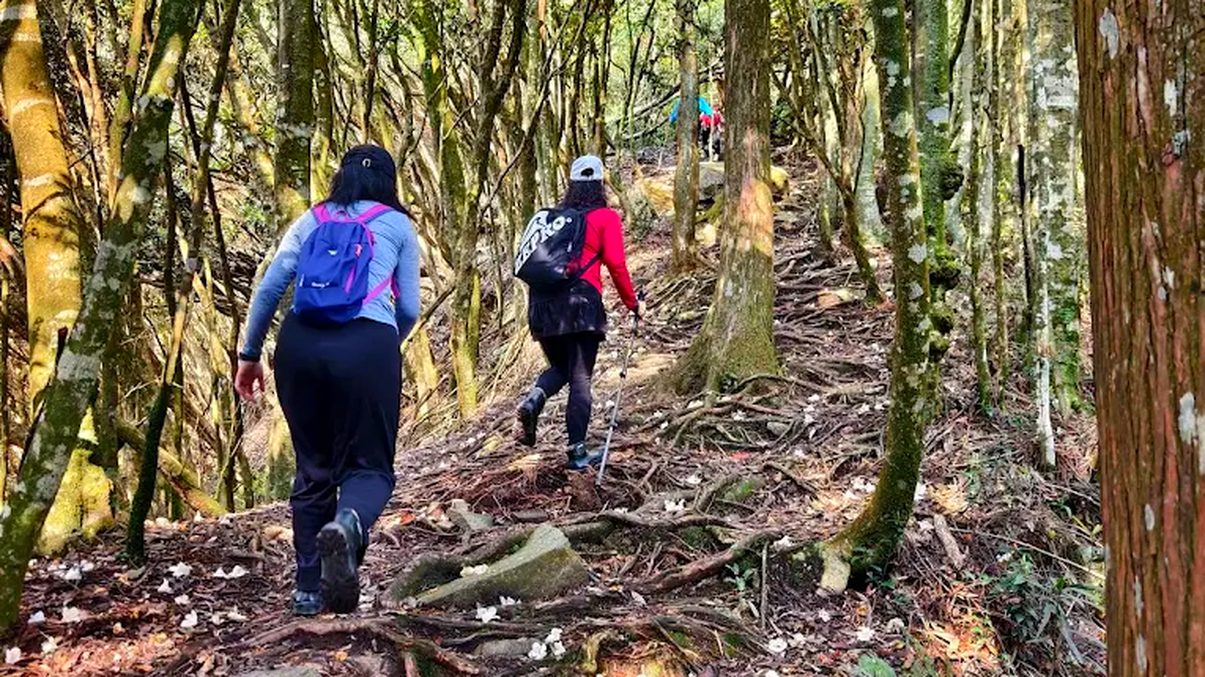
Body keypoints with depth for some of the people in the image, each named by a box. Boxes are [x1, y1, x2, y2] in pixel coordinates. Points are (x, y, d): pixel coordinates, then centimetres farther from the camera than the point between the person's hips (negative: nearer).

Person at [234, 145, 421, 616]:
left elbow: (269, 287, 11)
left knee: (313, 465, 15)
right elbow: (409, 309, 12)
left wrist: (249, 354, 18)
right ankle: (347, 525, -30)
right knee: (369, 464, 5)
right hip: (368, 344, -3)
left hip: (300, 342, 3)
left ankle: (308, 588, 16)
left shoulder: (311, 220, 20)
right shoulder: (398, 225, 16)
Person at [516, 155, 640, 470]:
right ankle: (577, 452, 1)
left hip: (542, 303, 5)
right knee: (580, 378, 1)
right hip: (581, 301, -4)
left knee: (559, 367, 22)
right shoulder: (605, 217, 4)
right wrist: (632, 302, 7)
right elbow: (615, 264, -4)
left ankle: (534, 400, -8)